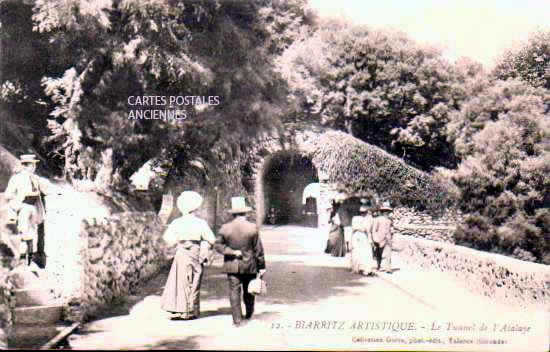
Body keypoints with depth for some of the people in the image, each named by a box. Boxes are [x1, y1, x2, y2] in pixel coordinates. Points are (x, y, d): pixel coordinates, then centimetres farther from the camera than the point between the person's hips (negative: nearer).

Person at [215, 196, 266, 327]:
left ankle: (238, 320, 1)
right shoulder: (253, 228, -8)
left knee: (234, 292, 3)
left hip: (232, 266, 0)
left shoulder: (225, 228, -5)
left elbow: (218, 245, -5)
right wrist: (262, 266, 2)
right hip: (249, 265, 0)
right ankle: (249, 315, 31)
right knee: (248, 291, 16)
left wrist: (232, 252, -7)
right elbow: (258, 249, -4)